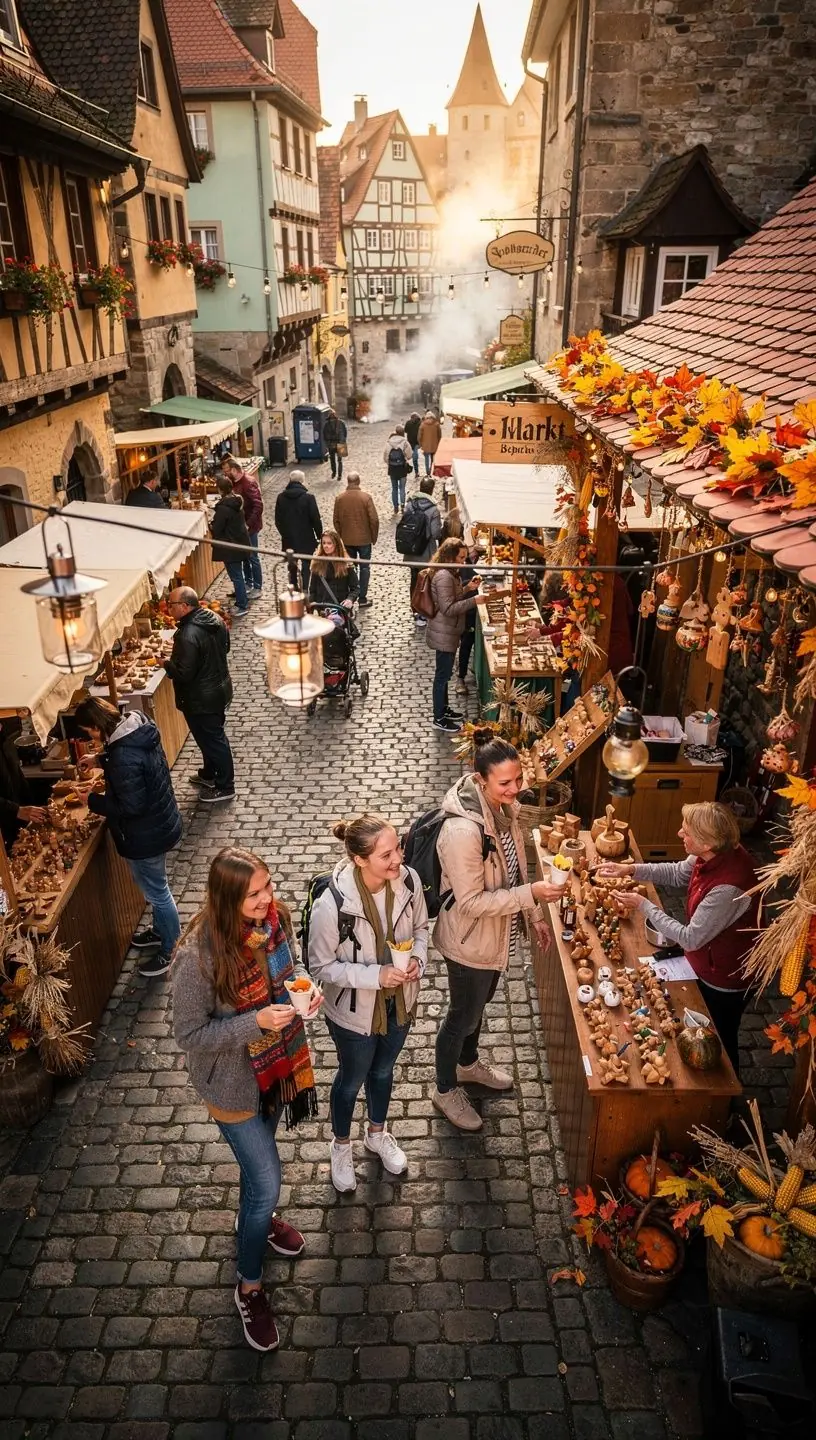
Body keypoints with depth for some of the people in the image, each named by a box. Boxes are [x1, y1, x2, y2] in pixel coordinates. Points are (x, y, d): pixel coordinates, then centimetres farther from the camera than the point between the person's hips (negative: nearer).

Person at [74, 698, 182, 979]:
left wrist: (91, 800, -15)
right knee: (154, 887, 28)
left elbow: (130, 807, -28)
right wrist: (100, 759, 12)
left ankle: (172, 952, 29)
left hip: (146, 836, -9)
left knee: (156, 892, 10)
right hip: (160, 824, 9)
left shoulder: (125, 758, -34)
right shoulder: (138, 728, -5)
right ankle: (162, 931, 49)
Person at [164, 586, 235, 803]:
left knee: (211, 740, 8)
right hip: (220, 688, 9)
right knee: (213, 735, 25)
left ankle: (225, 787, 23)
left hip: (201, 699, -9)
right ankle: (209, 774, 45)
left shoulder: (188, 635, -30)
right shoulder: (214, 618, -3)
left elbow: (184, 674, -27)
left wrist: (166, 663, -10)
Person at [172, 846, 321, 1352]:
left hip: (277, 1063, 5)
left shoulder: (272, 918, -16)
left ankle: (257, 1214, 60)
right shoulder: (199, 956, -33)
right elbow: (190, 1035, -22)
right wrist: (256, 1022, -33)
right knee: (268, 1180, 5)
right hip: (233, 1082, -5)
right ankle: (250, 1287, 32)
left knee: (260, 1154, 30)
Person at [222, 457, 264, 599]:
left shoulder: (248, 483, -19)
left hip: (250, 527, -8)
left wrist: (248, 524, -25)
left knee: (253, 557, 1)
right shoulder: (235, 482, 7)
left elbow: (258, 506, -24)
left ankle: (258, 588, 11)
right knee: (245, 556, 16)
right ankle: (248, 584, 29)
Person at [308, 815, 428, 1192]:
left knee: (384, 1070, 30)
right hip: (355, 1012, -4)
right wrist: (375, 975, -30)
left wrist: (418, 958, -20)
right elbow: (321, 967, -20)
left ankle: (377, 1133, 60)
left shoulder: (409, 880, -21)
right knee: (352, 1079, 23)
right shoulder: (331, 904, -34)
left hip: (399, 1002, 4)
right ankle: (341, 1146, 54)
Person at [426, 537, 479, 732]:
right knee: (443, 675, 1)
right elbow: (448, 609, -27)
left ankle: (444, 709, 36)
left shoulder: (449, 573, 8)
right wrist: (474, 600, -28)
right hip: (444, 634, -10)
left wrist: (468, 588, 4)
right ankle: (439, 719, 13)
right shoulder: (444, 576, -24)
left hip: (448, 632, 10)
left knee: (445, 673, 21)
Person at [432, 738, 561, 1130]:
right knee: (464, 1015, 15)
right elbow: (471, 902, -30)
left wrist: (534, 916, 12)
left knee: (479, 1002, 30)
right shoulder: (462, 831, -36)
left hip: (497, 933, 8)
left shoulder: (505, 809, -8)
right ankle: (446, 1090, 41)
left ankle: (468, 1064, 56)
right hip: (469, 942, -8)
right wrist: (531, 894, -35)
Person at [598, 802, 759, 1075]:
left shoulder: (727, 888, -41)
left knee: (720, 1044, 19)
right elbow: (678, 873, 6)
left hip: (724, 980, -8)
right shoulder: (715, 855, -16)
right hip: (706, 965, 8)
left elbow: (690, 939, -30)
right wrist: (632, 869, -5)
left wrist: (643, 905, -23)